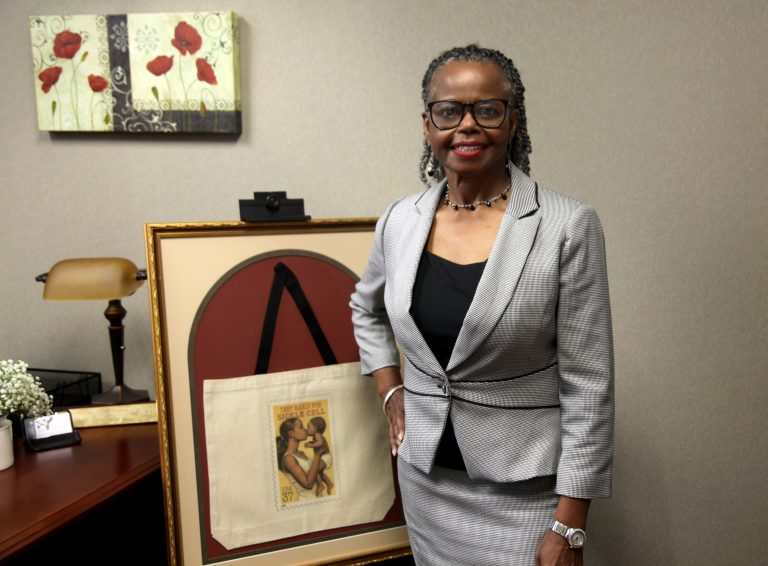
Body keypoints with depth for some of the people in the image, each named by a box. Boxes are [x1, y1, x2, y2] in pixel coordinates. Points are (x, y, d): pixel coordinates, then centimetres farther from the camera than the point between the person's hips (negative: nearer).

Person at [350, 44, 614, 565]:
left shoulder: (569, 226, -14)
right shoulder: (399, 221, -2)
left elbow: (588, 386, -13)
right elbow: (367, 308, 18)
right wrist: (390, 391, 7)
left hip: (524, 488, -4)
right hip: (425, 476, 4)